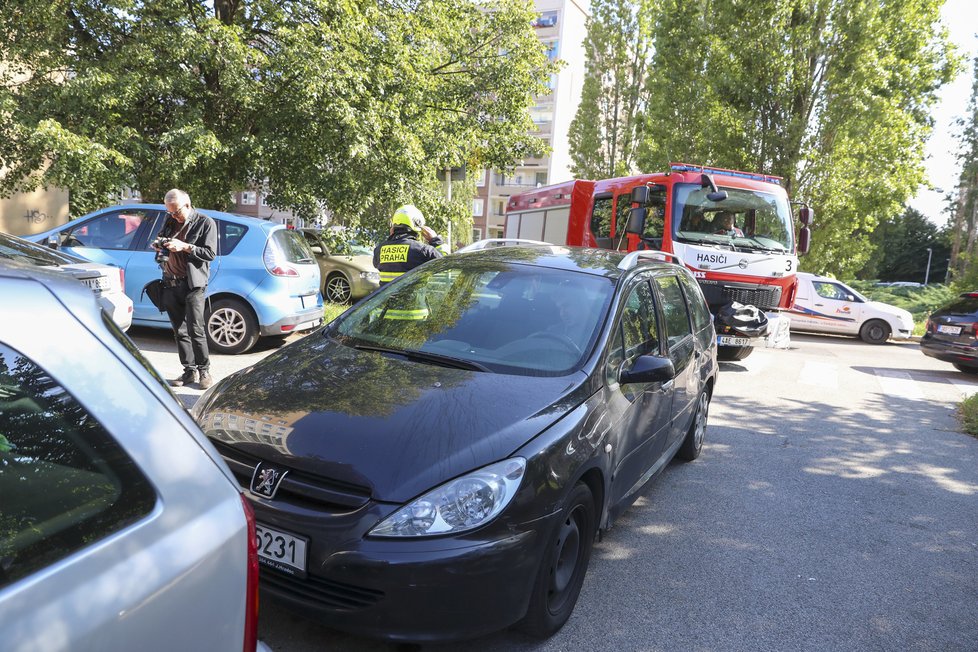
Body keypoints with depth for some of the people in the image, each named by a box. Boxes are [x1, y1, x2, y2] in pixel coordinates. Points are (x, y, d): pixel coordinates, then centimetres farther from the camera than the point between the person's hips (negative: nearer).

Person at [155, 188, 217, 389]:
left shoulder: (205, 223, -2)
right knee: (179, 331, 8)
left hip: (192, 284, -6)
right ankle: (190, 371, 15)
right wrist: (159, 245, 4)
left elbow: (210, 253, -9)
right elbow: (162, 239, 27)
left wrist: (185, 247, -18)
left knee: (195, 330, -9)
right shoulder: (170, 220, 15)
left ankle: (204, 371, 3)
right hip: (170, 284, 6)